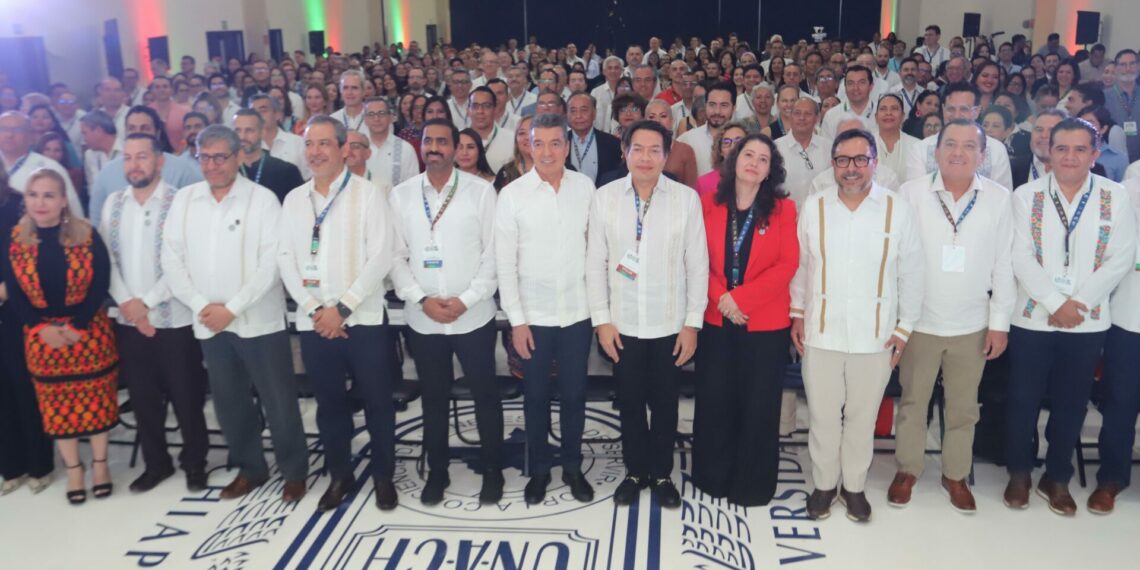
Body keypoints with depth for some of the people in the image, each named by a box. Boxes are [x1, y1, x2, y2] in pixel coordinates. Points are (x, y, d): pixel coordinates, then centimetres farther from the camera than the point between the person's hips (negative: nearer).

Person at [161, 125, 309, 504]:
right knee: (228, 401, 15)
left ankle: (294, 471, 19)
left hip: (258, 320, -4)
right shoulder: (184, 200, 7)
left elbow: (271, 263, -14)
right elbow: (172, 259, 5)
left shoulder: (262, 198, -7)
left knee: (278, 401, 2)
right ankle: (250, 468, 32)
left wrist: (231, 308, -15)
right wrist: (200, 305, -6)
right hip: (208, 323, 5)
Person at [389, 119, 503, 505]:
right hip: (422, 319, 2)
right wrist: (422, 299, -10)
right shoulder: (400, 195, 3)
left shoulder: (481, 190, -4)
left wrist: (466, 300, -14)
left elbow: (494, 253, -6)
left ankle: (492, 470, 26)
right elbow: (396, 257, 2)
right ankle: (437, 472, 31)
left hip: (474, 316, -2)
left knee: (486, 394, 9)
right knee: (433, 397, 15)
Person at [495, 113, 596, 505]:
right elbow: (504, 263, -6)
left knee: (574, 394, 13)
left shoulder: (585, 187, -3)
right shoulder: (512, 194, -8)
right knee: (536, 395, 13)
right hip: (533, 315, -1)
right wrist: (517, 320, -8)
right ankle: (539, 469, 32)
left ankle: (573, 467, 32)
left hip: (578, 312, 1)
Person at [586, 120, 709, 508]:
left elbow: (698, 265, -3)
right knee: (630, 403, 14)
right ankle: (635, 471, 33)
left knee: (665, 403, 13)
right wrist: (601, 319, -4)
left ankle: (661, 473, 32)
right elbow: (595, 264, 0)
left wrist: (693, 323, -4)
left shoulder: (686, 199, -5)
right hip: (622, 325, 1)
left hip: (670, 325, -1)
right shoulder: (604, 198, -2)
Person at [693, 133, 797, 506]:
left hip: (766, 323, -1)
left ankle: (753, 484, 22)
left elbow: (787, 264, -8)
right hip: (717, 320, 2)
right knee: (714, 400, 8)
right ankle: (714, 476, 26)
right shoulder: (709, 204, 4)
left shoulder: (783, 209, -1)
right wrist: (720, 298, -14)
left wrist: (740, 298, -16)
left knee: (759, 405, 7)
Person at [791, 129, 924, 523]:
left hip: (875, 336, 0)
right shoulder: (813, 207, 0)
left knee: (862, 416, 12)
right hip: (821, 332, 1)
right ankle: (824, 484, 29)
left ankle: (854, 486, 31)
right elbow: (800, 265, 8)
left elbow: (910, 273, 1)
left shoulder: (897, 210, -3)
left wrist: (905, 327, 1)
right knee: (823, 415, 10)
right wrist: (797, 314, 6)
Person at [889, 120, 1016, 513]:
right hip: (919, 320, -1)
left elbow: (1004, 264, 0)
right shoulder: (912, 192, -8)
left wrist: (1000, 321, -1)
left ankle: (955, 475, 32)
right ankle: (907, 471, 30)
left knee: (963, 407, 14)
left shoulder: (999, 199, -4)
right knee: (912, 402, 13)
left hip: (972, 325, 1)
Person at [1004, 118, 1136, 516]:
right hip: (1032, 317, -1)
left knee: (1071, 404, 11)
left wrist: (1079, 303, -13)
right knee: (1023, 400, 7)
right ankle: (1019, 473, 25)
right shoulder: (1026, 196, -1)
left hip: (1087, 321, 1)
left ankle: (1057, 478, 27)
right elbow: (1021, 258, -8)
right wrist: (1055, 303, -15)